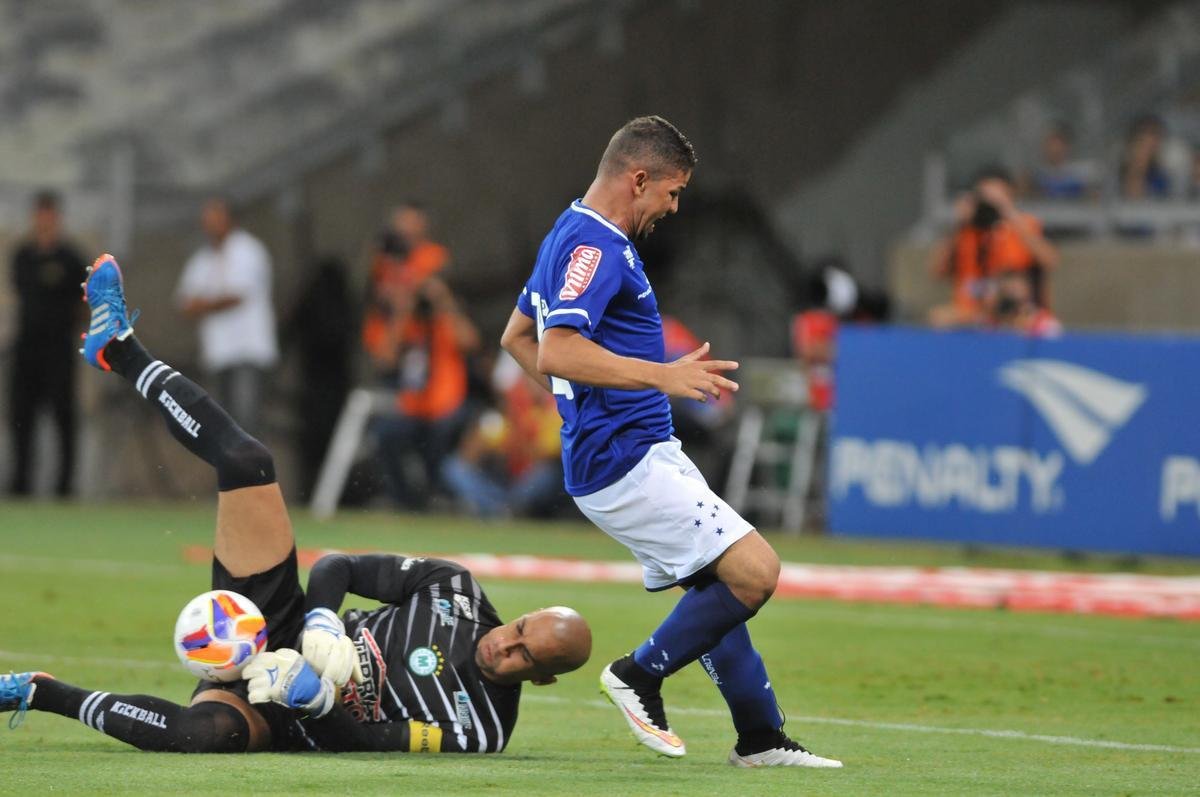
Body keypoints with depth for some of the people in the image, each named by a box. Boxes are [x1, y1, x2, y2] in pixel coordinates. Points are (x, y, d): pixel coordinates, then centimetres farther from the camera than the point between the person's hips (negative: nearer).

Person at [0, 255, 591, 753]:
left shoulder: (478, 732, -15)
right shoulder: (454, 588, -2)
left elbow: (360, 743, -19)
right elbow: (338, 568, 2)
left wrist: (312, 698, -33)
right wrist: (321, 627, -16)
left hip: (281, 720, -5)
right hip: (279, 628, 5)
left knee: (206, 733, -45)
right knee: (246, 463, -12)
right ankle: (119, 348, 6)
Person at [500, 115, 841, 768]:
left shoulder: (569, 238, 17)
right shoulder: (595, 247, -16)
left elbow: (517, 336, 28)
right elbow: (557, 351, -29)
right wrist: (661, 376, -32)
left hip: (646, 454, 11)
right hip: (626, 463, -11)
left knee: (717, 590, 14)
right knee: (753, 571, -15)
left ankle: (761, 738, 16)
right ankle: (640, 675, -2)